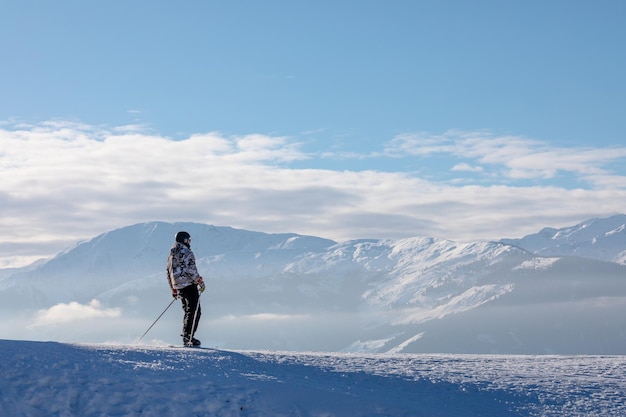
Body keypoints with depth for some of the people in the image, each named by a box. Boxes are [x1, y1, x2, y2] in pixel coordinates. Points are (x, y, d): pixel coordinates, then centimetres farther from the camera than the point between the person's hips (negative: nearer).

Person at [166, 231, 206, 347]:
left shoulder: (171, 254, 16)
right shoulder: (187, 253, -11)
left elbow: (169, 273, 20)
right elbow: (191, 270, -19)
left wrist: (173, 289, 26)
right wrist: (200, 282, -11)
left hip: (178, 286, 8)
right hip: (189, 285, -8)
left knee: (188, 311, 19)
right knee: (195, 311, -6)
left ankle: (185, 336, 19)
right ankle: (189, 338, -14)